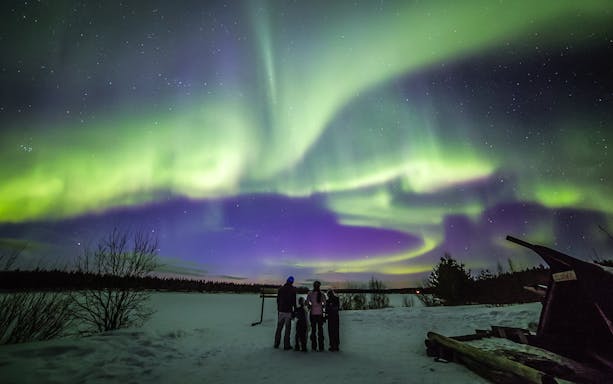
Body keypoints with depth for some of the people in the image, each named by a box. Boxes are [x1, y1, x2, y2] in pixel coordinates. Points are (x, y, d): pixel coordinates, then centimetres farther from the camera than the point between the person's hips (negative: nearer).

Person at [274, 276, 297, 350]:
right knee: (287, 329, 2)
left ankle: (276, 343, 17)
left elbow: (278, 301, 10)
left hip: (281, 311, 4)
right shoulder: (293, 290, -8)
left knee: (279, 328, 13)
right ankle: (286, 345, 3)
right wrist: (295, 311, 3)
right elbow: (294, 302, -6)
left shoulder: (280, 289, 4)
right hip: (288, 312, -4)